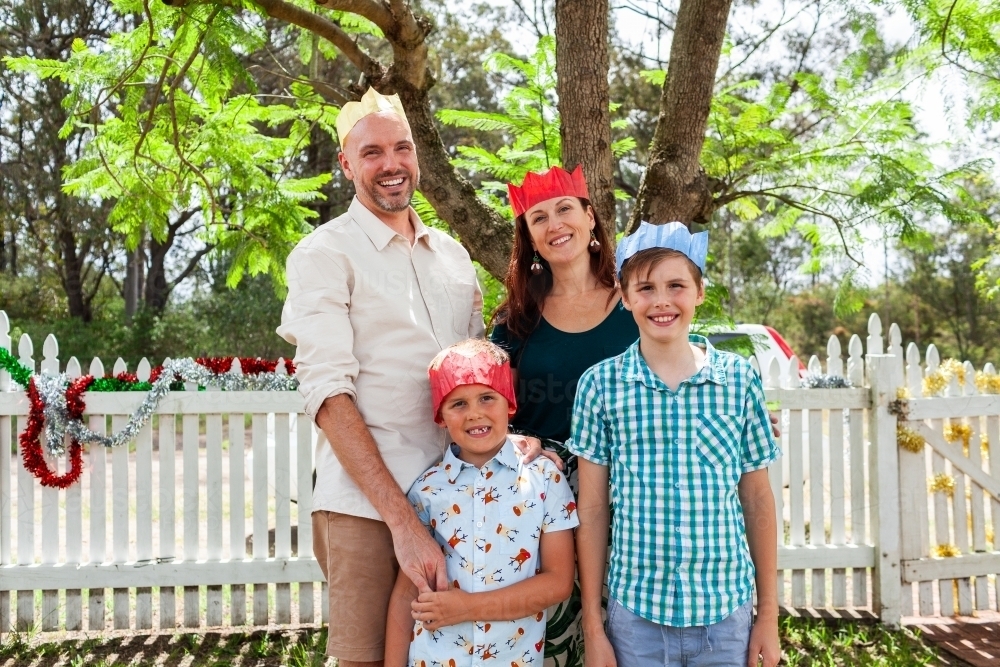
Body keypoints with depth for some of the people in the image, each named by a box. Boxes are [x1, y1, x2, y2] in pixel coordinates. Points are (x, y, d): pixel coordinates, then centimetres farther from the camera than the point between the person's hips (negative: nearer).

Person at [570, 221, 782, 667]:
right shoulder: (600, 384, -5)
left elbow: (757, 500, 4)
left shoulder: (740, 378, -3)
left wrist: (769, 613, 5)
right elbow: (592, 511, -1)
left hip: (727, 613, 1)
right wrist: (593, 627, 0)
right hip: (635, 614, -1)